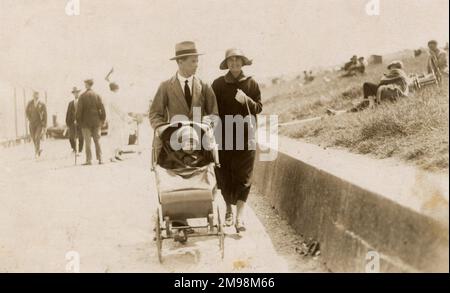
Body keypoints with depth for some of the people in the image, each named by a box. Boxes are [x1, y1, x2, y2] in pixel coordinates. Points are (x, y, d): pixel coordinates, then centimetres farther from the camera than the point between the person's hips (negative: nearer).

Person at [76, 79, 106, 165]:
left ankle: (89, 160, -1)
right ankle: (100, 159, 5)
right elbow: (102, 108, -1)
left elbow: (79, 109, -8)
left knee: (87, 142, 1)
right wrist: (102, 119, 6)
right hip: (96, 122, 3)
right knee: (97, 141, 9)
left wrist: (78, 120, 1)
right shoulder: (97, 95, 2)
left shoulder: (82, 96, -5)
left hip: (86, 122, -3)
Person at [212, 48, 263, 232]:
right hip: (223, 136, 1)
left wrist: (246, 100, -14)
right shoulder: (218, 84, 4)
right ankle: (229, 209, 23)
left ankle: (240, 216, -7)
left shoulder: (251, 83, 5)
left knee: (243, 176, -6)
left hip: (245, 135, 0)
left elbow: (259, 108, 6)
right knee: (224, 175, 4)